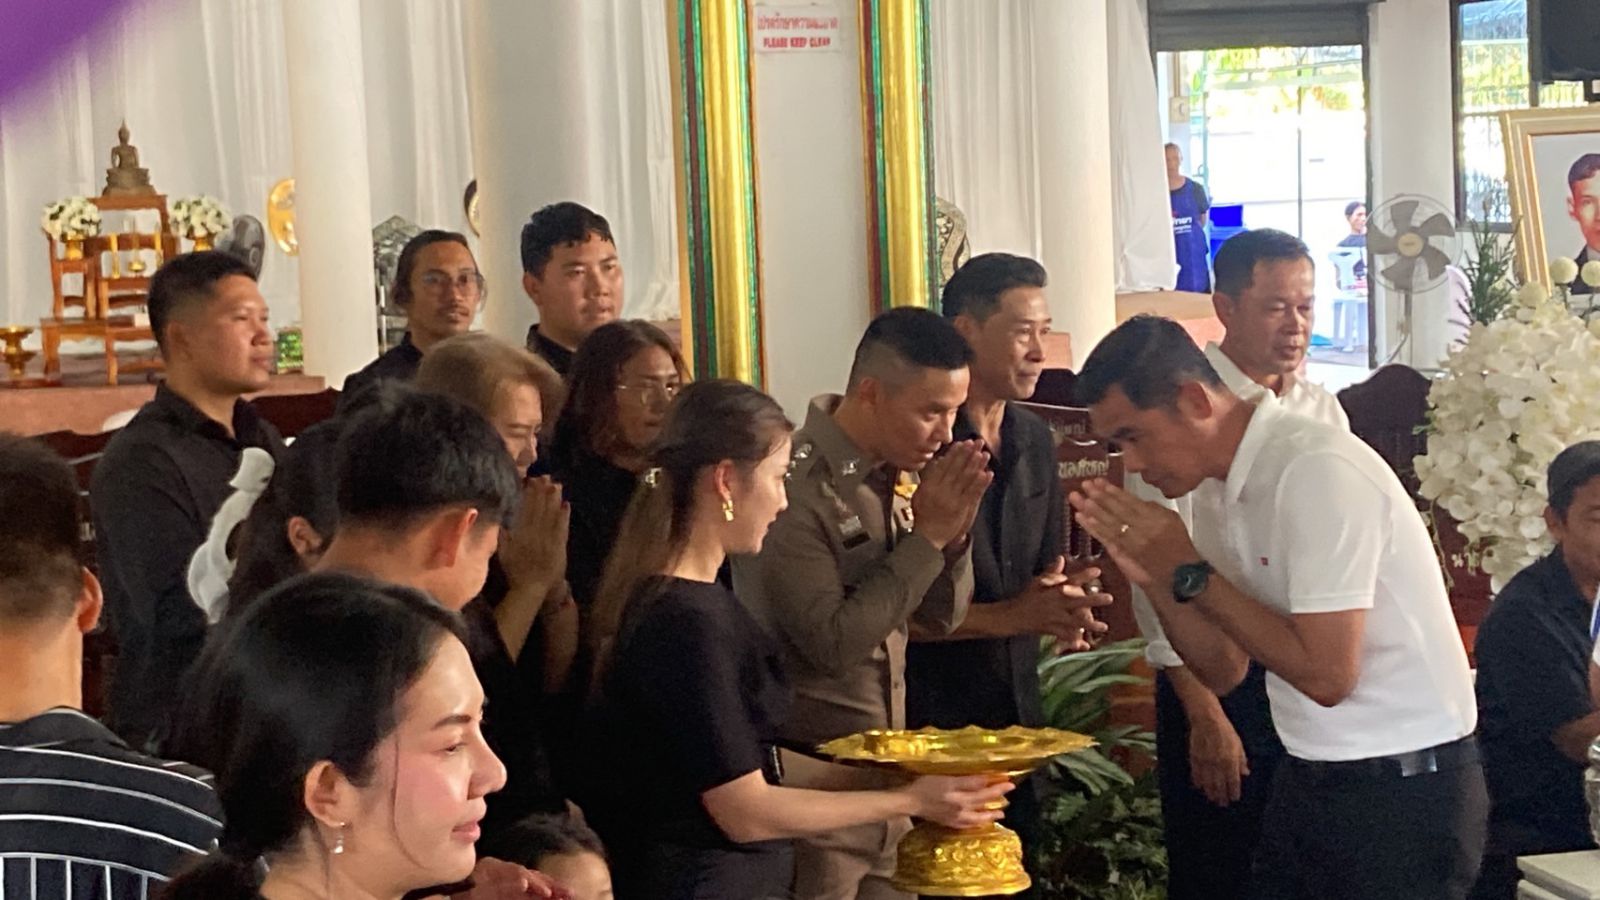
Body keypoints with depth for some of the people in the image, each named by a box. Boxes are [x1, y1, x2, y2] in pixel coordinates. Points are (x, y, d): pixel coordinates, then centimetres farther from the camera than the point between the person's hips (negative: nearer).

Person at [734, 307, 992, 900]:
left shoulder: (899, 476, 4)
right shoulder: (797, 486, -19)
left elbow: (942, 618, 10)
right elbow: (833, 642, -23)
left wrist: (954, 529, -8)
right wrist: (927, 536, -19)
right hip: (812, 779, -7)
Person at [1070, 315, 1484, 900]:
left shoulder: (1318, 470, -20)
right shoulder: (1233, 492, 6)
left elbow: (1327, 675, -24)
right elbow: (1224, 672, 10)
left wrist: (1189, 572, -17)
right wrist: (1154, 576, -7)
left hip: (1404, 789, -8)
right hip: (1309, 784, 8)